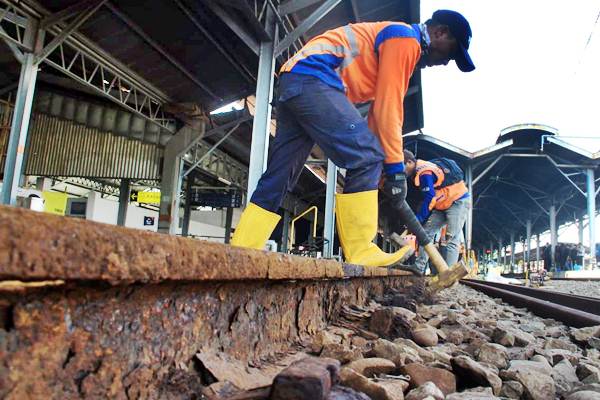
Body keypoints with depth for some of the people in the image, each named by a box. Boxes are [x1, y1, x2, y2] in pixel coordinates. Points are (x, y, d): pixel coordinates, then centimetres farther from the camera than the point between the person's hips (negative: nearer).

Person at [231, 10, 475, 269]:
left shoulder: (391, 40, 28)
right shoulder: (405, 38, -2)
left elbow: (381, 107, 23)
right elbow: (388, 108, -10)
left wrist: (387, 164, 18)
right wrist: (396, 169, -6)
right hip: (313, 78, -11)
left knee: (278, 177, 5)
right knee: (365, 159, -14)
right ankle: (360, 253, -13)